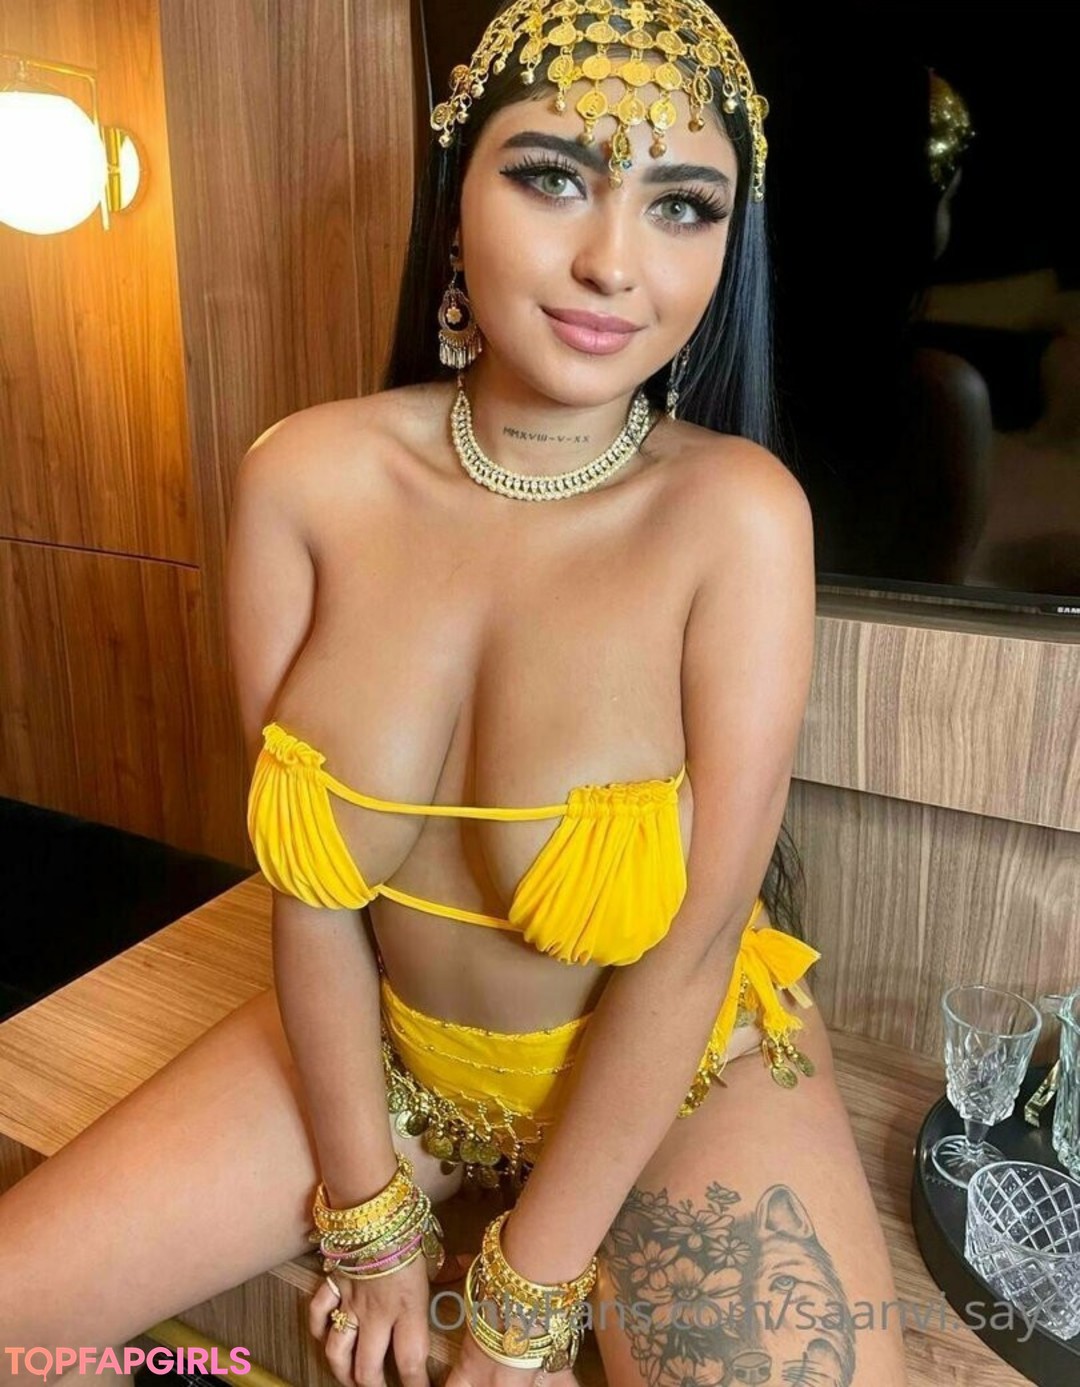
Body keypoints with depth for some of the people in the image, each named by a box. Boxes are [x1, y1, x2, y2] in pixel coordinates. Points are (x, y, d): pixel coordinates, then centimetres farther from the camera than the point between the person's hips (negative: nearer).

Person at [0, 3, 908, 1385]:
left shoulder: (738, 512, -23)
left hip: (682, 1073, -1)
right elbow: (307, 887, -10)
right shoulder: (304, 477, -15)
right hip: (380, 1044, 3)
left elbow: (692, 946, -19)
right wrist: (367, 1213, -5)